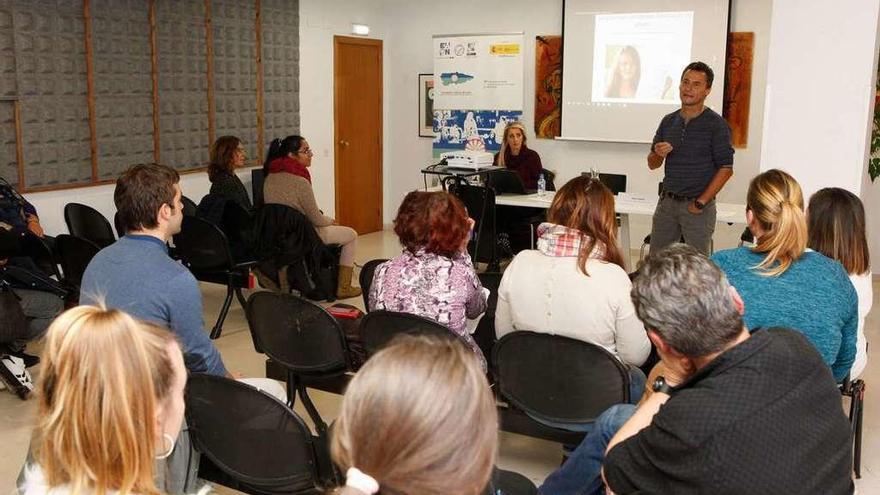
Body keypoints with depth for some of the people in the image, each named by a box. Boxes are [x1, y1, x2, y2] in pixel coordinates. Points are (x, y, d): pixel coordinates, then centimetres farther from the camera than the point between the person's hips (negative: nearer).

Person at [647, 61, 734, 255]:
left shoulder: (716, 124, -6)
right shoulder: (668, 121, 9)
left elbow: (726, 168, -10)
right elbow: (652, 164, 14)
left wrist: (701, 202, -14)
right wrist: (658, 154, -11)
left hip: (698, 206, -5)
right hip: (667, 202, 5)